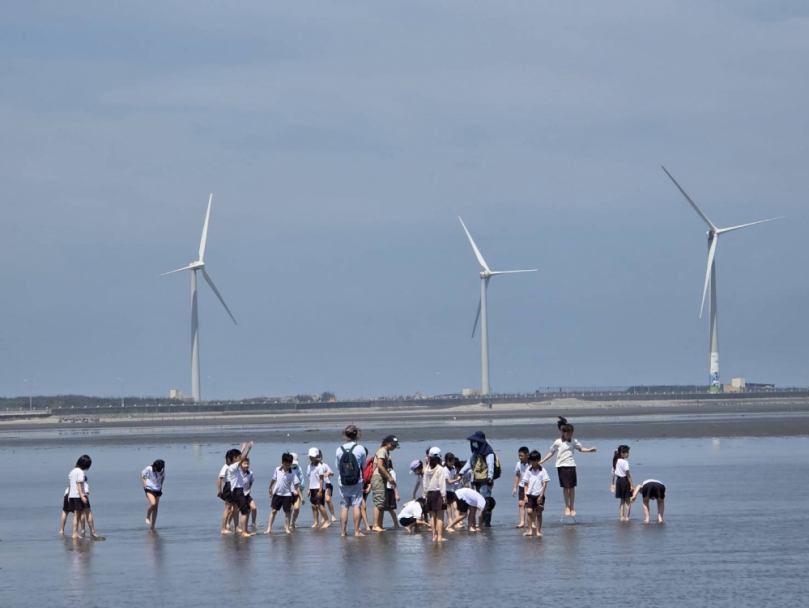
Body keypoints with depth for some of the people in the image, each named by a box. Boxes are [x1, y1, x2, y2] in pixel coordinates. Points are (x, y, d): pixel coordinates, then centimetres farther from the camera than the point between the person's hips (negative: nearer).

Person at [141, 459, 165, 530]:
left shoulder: (162, 470, -5)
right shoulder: (149, 469, -15)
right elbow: (142, 474, 0)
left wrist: (161, 485, 7)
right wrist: (144, 483, -10)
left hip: (158, 490, 4)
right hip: (149, 489, -4)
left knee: (156, 508, 3)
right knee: (153, 503, -26)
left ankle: (152, 526, 10)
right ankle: (148, 517, 1)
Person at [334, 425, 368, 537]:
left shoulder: (339, 450, -2)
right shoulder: (360, 449, -7)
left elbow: (336, 466, 5)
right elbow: (364, 465, 3)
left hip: (342, 482, 2)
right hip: (357, 482, -2)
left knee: (344, 507, 7)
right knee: (357, 506, 1)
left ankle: (343, 531, 6)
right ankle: (357, 531, -3)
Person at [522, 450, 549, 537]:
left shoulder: (542, 471, -2)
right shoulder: (528, 471, 5)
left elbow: (544, 484, -3)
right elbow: (526, 484, 7)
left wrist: (541, 496, -9)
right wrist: (525, 495, -1)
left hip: (539, 495, -1)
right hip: (530, 494, 1)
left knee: (538, 513, 3)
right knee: (529, 511, -13)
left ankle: (538, 531, 10)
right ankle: (530, 530, -11)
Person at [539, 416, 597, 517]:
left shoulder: (573, 441, 3)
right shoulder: (557, 442, -3)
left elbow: (580, 448, 18)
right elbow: (551, 452, 7)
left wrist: (590, 450, 3)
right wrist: (542, 461, 4)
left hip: (571, 465, 2)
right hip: (561, 466, -2)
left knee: (572, 487, 2)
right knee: (565, 487, 0)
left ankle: (572, 507, 12)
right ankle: (567, 507, 12)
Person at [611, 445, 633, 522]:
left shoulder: (616, 461, 9)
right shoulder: (625, 462, -15)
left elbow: (613, 474, 12)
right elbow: (628, 474, -18)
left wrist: (612, 484, 17)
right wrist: (631, 484, -16)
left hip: (619, 480, 7)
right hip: (625, 480, -7)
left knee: (622, 501, 15)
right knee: (628, 500, 2)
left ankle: (622, 517, 14)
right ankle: (627, 517, 0)